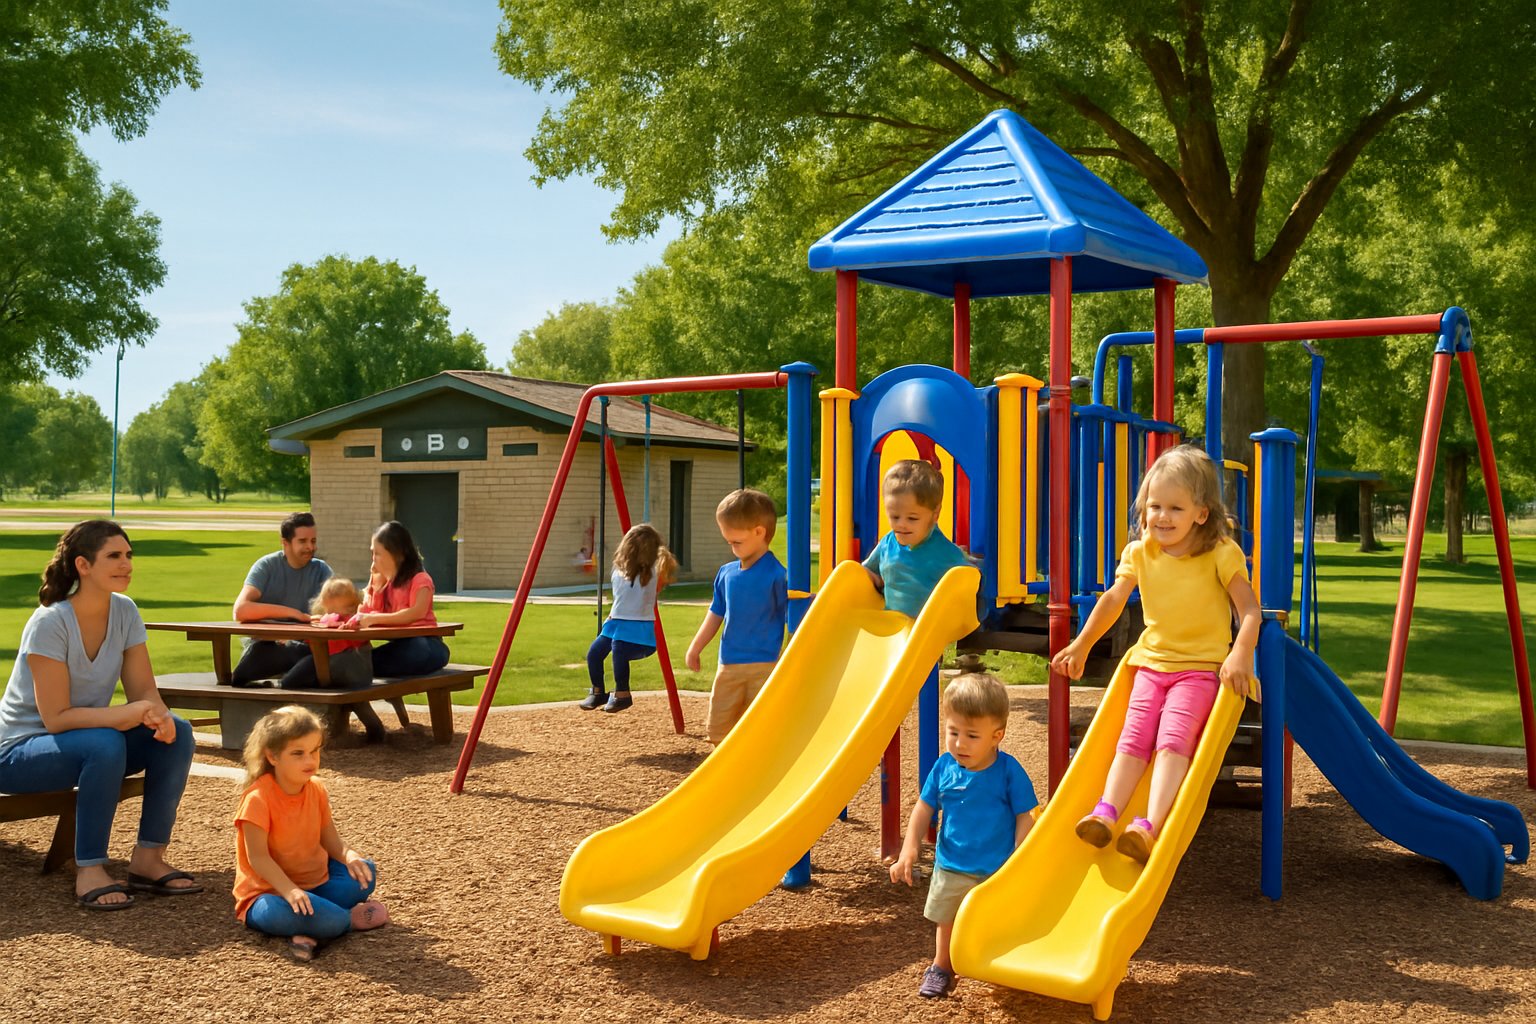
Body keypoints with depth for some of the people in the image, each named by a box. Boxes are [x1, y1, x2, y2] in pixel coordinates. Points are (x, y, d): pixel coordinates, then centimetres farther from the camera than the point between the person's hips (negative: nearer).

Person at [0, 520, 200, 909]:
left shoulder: (124, 612, -5)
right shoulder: (50, 623, -23)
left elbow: (144, 691, -4)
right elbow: (56, 718, -25)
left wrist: (158, 716, -27)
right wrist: (126, 714, -36)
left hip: (88, 741, 6)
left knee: (176, 733, -18)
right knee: (104, 744, -36)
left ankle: (147, 859, -11)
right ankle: (89, 870, -23)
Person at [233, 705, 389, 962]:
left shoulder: (316, 790, 2)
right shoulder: (258, 798, -19)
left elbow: (330, 841, 6)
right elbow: (258, 857, -21)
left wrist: (349, 856, -17)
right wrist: (290, 890, -33)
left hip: (314, 882, 8)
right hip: (268, 891, -7)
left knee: (364, 873, -8)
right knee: (287, 912, -40)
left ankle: (310, 933, -20)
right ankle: (350, 919, -12)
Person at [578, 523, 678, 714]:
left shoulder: (649, 573, -11)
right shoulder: (620, 568, 7)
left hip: (639, 627, -6)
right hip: (616, 622, 6)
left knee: (619, 652, -30)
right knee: (594, 653, -9)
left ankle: (622, 694, -10)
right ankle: (597, 692, 14)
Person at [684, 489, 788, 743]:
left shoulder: (777, 575, -12)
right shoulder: (726, 573, 7)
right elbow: (716, 614, 18)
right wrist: (695, 649, 20)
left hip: (764, 667, -6)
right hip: (728, 665, 6)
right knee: (718, 728, 12)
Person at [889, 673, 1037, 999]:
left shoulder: (1009, 771, -18)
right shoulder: (944, 767, -9)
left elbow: (1025, 819, -11)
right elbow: (924, 809, 1)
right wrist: (909, 850, -5)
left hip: (998, 872, -3)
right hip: (951, 868, 4)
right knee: (946, 923, 20)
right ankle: (941, 969, 42)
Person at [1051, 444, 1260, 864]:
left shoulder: (1221, 554, -8)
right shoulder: (1140, 553, 5)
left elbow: (1249, 609, -11)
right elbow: (1112, 600, 16)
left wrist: (1240, 655, -27)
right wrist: (1080, 646, 18)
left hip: (1201, 667, -5)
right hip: (1151, 661, 5)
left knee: (1173, 739, -22)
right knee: (1133, 738, -10)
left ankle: (1150, 825, -33)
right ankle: (1106, 811, -22)